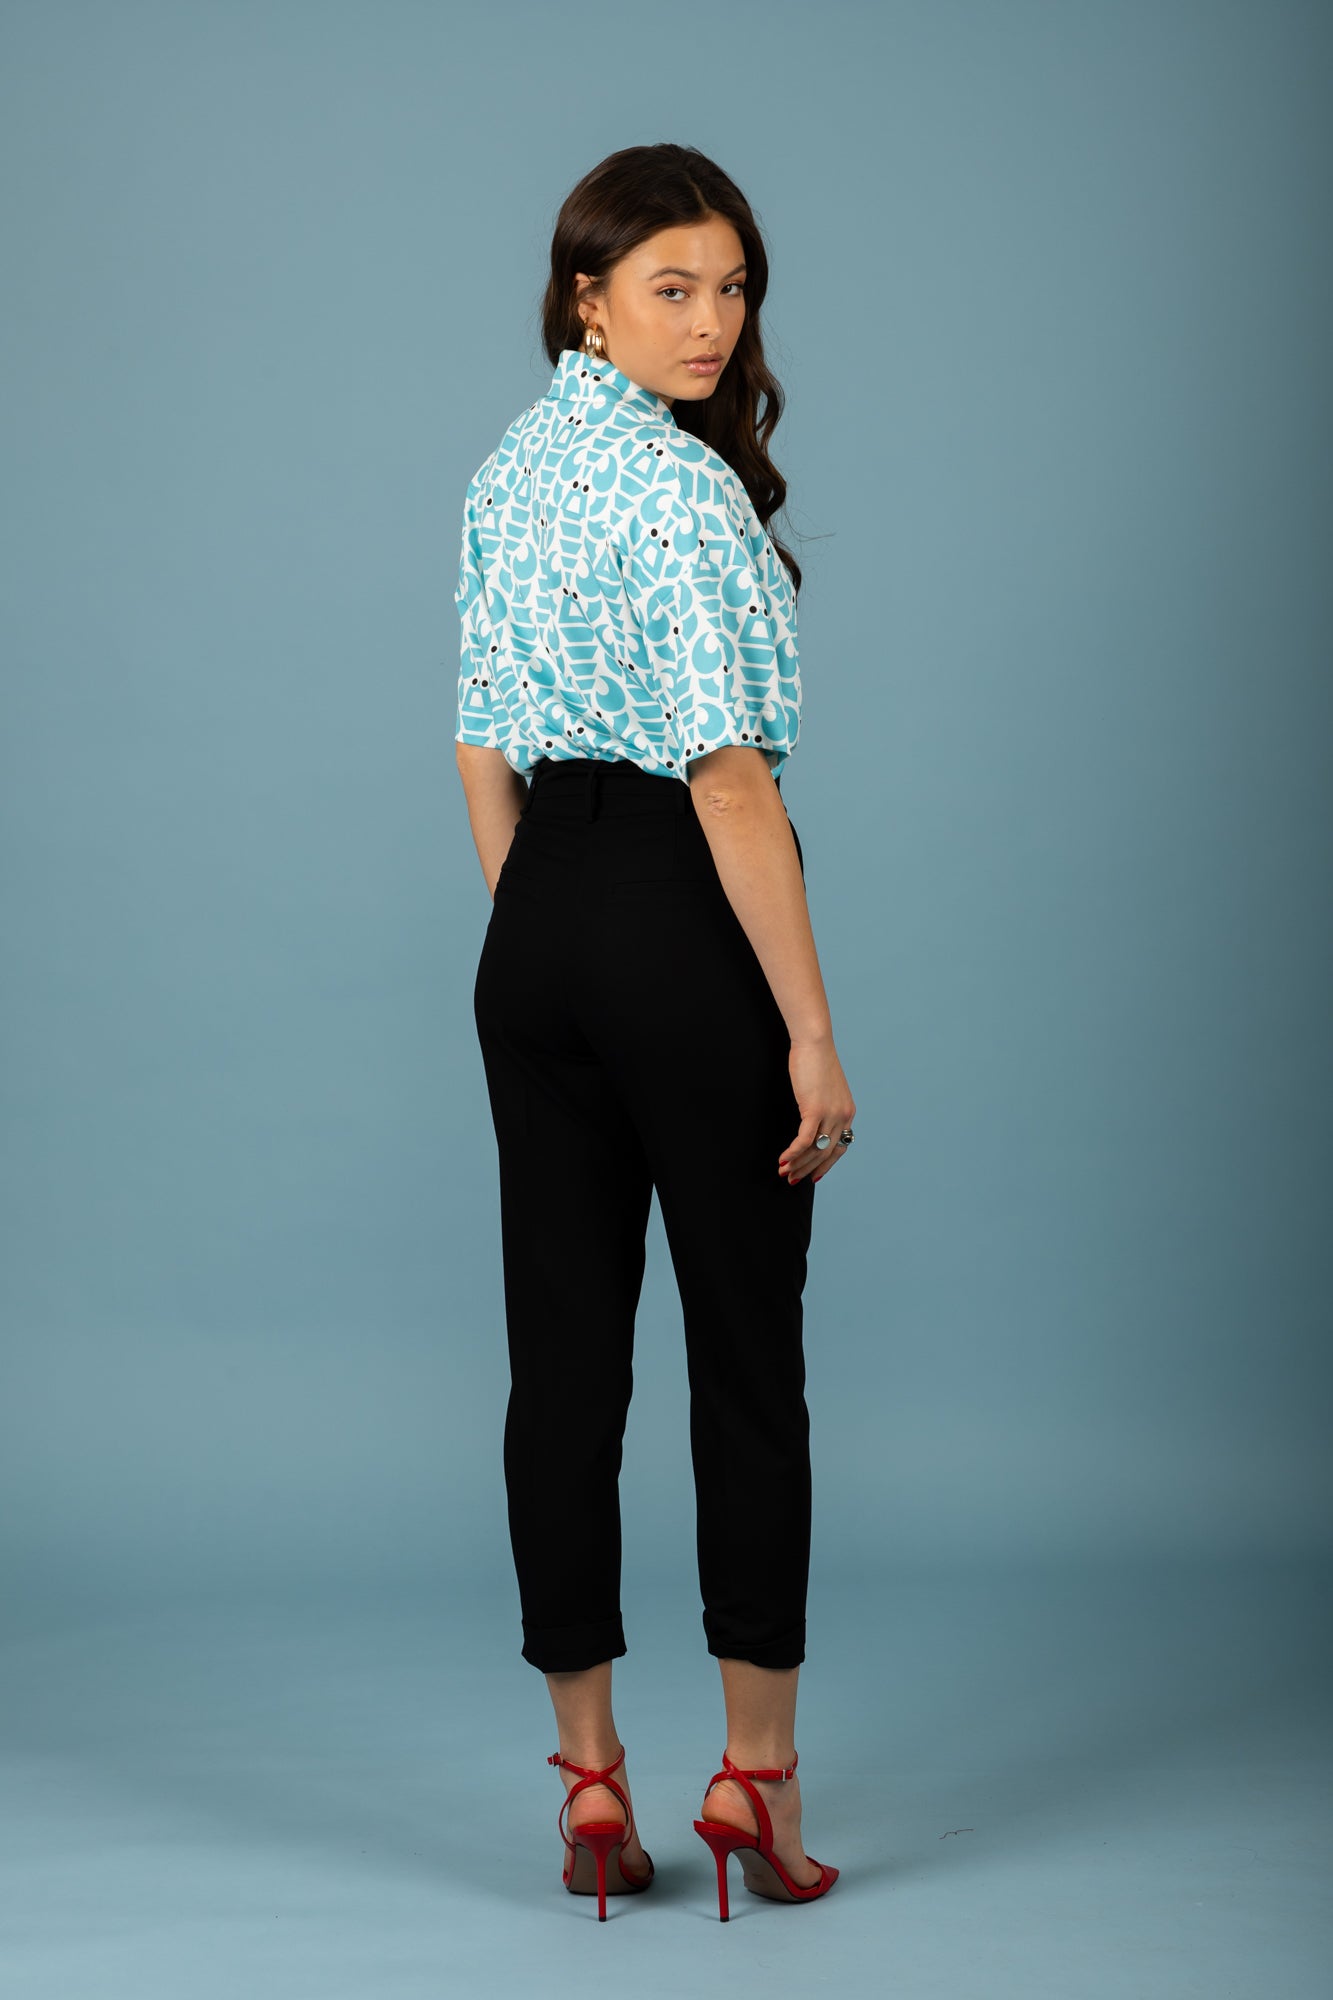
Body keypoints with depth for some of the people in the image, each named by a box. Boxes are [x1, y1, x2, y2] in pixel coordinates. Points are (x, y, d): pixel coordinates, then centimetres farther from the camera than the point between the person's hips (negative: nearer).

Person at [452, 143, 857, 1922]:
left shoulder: (506, 473, 12)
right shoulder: (686, 490, -15)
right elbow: (729, 776, -20)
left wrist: (540, 944, 19)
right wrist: (813, 1026, -18)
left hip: (532, 930, 8)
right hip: (685, 923, -7)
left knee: (564, 1343, 7)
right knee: (746, 1349, 4)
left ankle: (590, 1774, 14)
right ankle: (757, 1767, 11)